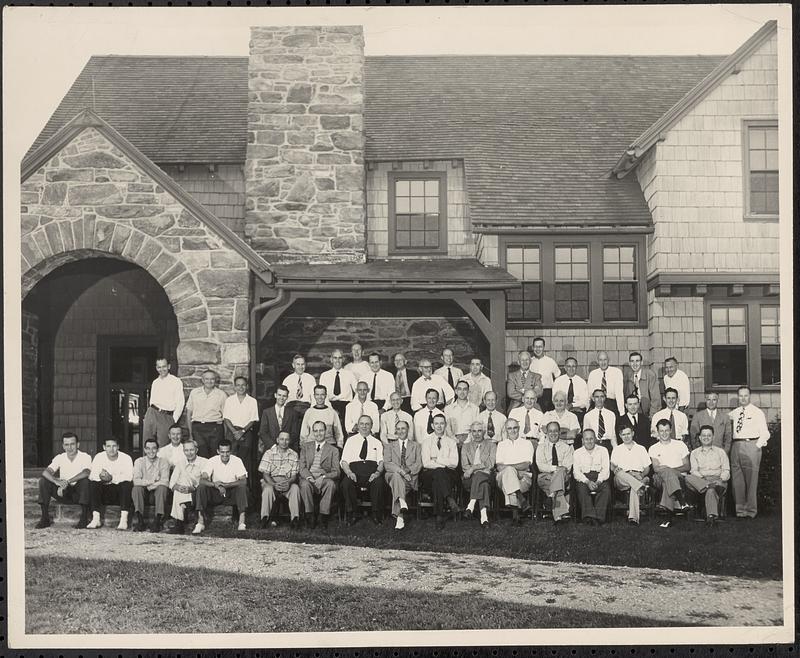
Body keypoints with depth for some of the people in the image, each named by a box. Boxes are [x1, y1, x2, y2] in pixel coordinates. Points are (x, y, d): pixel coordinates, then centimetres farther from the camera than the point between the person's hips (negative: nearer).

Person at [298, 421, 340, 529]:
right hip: (307, 478, 0)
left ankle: (324, 515, -26)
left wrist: (323, 477, -17)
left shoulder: (333, 450, 13)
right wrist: (309, 477, -15)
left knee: (331, 484, -34)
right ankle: (310, 515, -24)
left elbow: (336, 471, 3)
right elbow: (302, 467, 7)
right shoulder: (305, 447, 18)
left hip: (324, 479, 0)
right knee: (305, 484, -34)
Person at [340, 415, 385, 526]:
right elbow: (344, 461, 9)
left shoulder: (377, 442, 21)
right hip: (354, 472, 0)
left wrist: (378, 472, -14)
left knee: (378, 482, -34)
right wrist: (349, 472, -12)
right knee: (346, 483, -33)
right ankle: (350, 515, -16)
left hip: (372, 475, 0)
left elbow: (381, 461, 8)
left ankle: (376, 515, -19)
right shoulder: (351, 441, 18)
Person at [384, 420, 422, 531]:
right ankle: (402, 503, -59)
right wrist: (400, 471, -15)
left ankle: (399, 515, -44)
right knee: (396, 475, -38)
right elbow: (387, 464, 4)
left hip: (411, 477, 0)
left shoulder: (415, 446, 23)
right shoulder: (389, 446, 21)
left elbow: (418, 465, 9)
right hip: (393, 475, 0)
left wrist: (408, 470, -13)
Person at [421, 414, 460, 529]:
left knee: (437, 480, -35)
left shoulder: (451, 442, 14)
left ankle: (439, 516, -36)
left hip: (447, 475, 1)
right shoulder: (426, 441, 12)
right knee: (439, 472, -37)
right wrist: (445, 464, -9)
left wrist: (437, 459, -7)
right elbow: (426, 463, -3)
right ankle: (450, 499, -43)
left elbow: (454, 463, -1)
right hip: (429, 474, -1)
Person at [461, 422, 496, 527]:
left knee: (479, 476, -39)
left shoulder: (491, 445, 17)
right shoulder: (466, 446, 21)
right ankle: (484, 516, -50)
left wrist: (473, 468, -12)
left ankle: (471, 506, -47)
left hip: (487, 475, -1)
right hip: (469, 478, 1)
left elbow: (490, 464, 1)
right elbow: (464, 466, 6)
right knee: (483, 484, -36)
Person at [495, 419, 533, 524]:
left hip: (523, 477, -1)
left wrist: (507, 466, -13)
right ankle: (521, 500, -46)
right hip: (503, 477, 1)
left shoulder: (527, 444, 17)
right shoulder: (501, 445, 23)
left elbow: (526, 464, 0)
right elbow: (499, 466, 7)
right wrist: (510, 468, -16)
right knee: (508, 471, -35)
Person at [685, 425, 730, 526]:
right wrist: (703, 478, -12)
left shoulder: (720, 452, 21)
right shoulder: (694, 453, 22)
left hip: (718, 480, -1)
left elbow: (726, 471, 11)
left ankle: (711, 516, -55)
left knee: (711, 490, -39)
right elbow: (694, 471, 9)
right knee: (688, 478, -34)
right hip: (700, 480, 2)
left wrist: (721, 479, -11)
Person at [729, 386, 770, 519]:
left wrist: (757, 446, -10)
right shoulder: (734, 413, 15)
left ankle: (751, 510, 2)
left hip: (751, 445, -4)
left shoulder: (757, 412, 3)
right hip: (736, 446, 4)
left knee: (751, 479, -4)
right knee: (737, 479, 4)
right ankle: (740, 509, 12)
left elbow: (765, 433, 1)